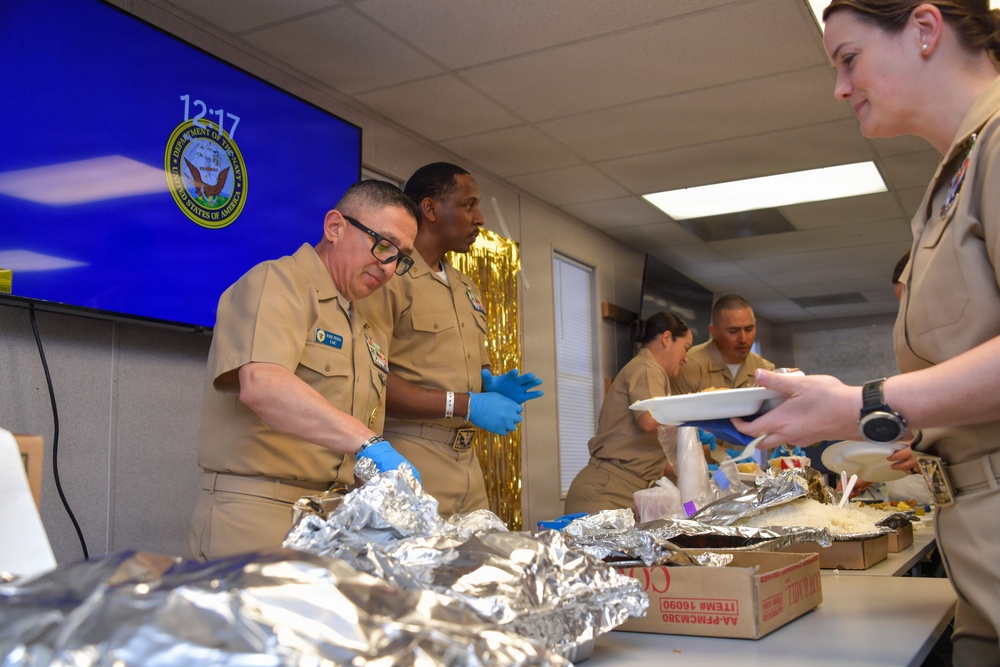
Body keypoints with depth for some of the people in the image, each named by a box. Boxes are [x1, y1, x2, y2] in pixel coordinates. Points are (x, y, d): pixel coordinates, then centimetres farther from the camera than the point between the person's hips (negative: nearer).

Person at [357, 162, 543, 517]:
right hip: (409, 463, -7)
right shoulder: (389, 276, -8)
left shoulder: (466, 287, 20)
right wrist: (464, 405, -20)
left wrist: (492, 386, 6)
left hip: (467, 465, 8)